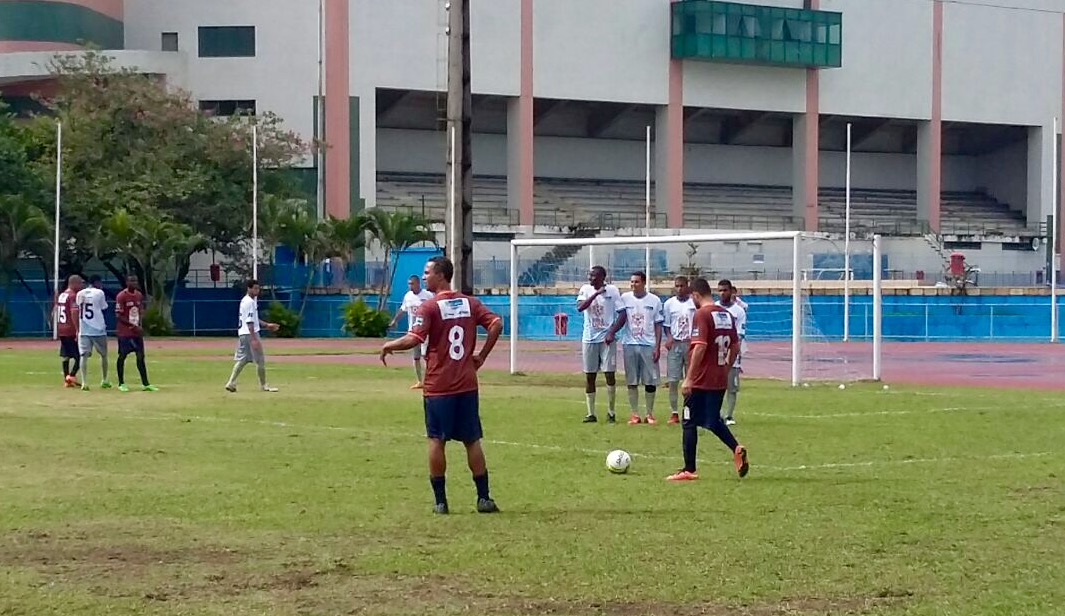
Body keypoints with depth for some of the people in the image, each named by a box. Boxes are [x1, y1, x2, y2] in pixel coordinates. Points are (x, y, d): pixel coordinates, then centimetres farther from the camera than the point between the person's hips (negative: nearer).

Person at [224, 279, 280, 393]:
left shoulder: (250, 300, 16)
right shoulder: (249, 302, -15)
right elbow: (249, 322, -21)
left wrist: (267, 325, 22)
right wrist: (254, 339, -24)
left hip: (242, 334, 10)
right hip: (250, 333, -10)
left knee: (242, 359, 11)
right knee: (260, 360, -1)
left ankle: (231, 383, 6)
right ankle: (263, 385, 6)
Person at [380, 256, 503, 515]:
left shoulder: (430, 307, -10)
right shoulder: (470, 303, 6)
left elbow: (413, 340, -19)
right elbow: (496, 324, -2)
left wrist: (389, 346, -1)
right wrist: (481, 356, 6)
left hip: (438, 385, -4)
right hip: (467, 384, 4)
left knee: (436, 440, 3)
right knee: (472, 441, 10)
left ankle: (440, 501, 1)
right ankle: (484, 498, 8)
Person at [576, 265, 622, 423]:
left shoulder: (612, 290, -3)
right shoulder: (586, 289, 3)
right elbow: (580, 307, -14)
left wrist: (612, 332, -13)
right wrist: (596, 294, -20)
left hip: (607, 338, -2)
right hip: (589, 338, 2)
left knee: (610, 374, -5)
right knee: (589, 376, 4)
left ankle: (611, 412, 4)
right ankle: (591, 413, 10)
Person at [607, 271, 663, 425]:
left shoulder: (654, 300, 1)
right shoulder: (625, 298, 4)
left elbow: (658, 325, 2)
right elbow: (621, 319, 0)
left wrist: (657, 347, -5)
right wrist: (611, 332, -18)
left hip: (649, 345, -1)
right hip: (630, 344, 1)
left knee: (650, 381, 0)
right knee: (632, 381, 4)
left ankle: (649, 414, 10)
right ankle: (635, 414, 9)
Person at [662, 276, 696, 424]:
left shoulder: (695, 303, -1)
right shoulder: (669, 303, 5)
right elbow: (666, 324, 11)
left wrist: (694, 337, -13)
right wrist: (669, 337, -6)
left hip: (691, 344, -2)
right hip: (674, 344, 2)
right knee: (673, 380, -1)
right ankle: (674, 413, 5)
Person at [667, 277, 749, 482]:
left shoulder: (701, 315, -14)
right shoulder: (726, 315, 9)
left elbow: (700, 347, -22)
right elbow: (735, 346, 14)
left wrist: (689, 378, -20)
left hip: (701, 381, -8)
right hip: (720, 380, 8)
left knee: (689, 423, 3)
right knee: (713, 420, 22)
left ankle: (689, 470, 5)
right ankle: (737, 449, 1)